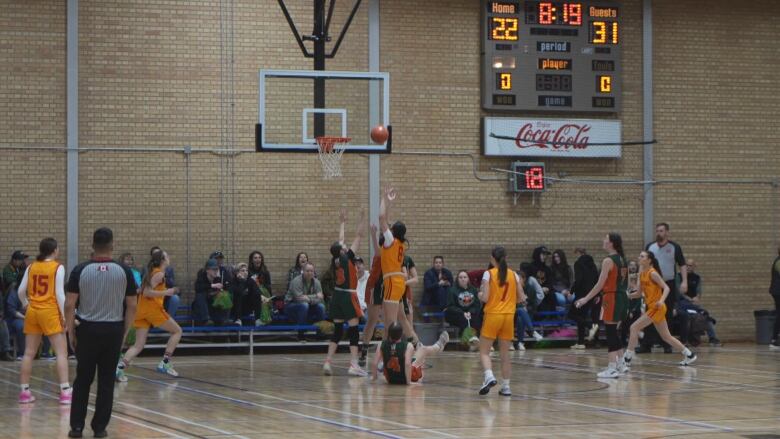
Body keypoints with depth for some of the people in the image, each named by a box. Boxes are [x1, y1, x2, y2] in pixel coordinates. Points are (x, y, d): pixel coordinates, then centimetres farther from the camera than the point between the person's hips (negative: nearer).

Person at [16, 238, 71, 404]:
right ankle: (65, 392, -9)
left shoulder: (32, 267, 7)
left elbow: (21, 291, 6)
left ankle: (24, 391, 12)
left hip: (32, 311, 5)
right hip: (50, 312, -5)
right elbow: (59, 294, -11)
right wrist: (65, 316, -7)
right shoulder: (58, 268, -7)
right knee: (61, 352, -2)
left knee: (29, 353, 10)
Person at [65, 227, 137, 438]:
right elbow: (132, 305, 1)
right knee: (106, 381, 7)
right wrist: (125, 331, 10)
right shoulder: (123, 271, -2)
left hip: (87, 329, 0)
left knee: (82, 380, 9)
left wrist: (70, 331, 2)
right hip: (113, 330, 0)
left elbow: (69, 304, -6)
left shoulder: (81, 270, -5)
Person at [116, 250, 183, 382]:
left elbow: (143, 291, 19)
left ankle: (120, 366, -21)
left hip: (141, 311, 8)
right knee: (177, 331, 10)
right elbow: (147, 292, -15)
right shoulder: (159, 274, -5)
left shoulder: (151, 272, 20)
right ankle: (164, 363, 2)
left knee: (138, 345, 1)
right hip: (153, 308, -7)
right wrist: (166, 292, -22)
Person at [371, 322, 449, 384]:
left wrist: (373, 376, 0)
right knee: (424, 350, 18)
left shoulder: (381, 345, -14)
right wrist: (408, 381, -22)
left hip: (390, 380, 3)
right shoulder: (408, 346, -21)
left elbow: (375, 364, -15)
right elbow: (407, 364, -30)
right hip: (407, 378, -3)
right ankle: (439, 346, 51)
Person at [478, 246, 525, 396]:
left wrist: (480, 295, 9)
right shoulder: (513, 275, 4)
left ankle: (489, 377, -20)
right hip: (509, 316, 4)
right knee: (505, 354, 12)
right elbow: (521, 298, 4)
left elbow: (485, 298, -13)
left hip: (492, 315, -4)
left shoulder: (489, 274, -7)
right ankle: (505, 386, 11)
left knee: (484, 351, 4)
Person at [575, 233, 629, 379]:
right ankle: (621, 364, 21)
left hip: (612, 298, -8)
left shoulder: (608, 261, -14)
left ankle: (612, 369, -6)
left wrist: (586, 299, -13)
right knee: (614, 332, 18)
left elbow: (600, 284, -17)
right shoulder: (622, 260, 11)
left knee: (610, 333, -5)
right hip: (622, 297, 8)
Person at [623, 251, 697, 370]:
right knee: (666, 336, 14)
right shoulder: (642, 274, 11)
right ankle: (689, 355, 22)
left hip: (656, 307, -9)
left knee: (634, 328, -13)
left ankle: (627, 359, -11)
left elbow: (666, 288, -17)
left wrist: (661, 301, -32)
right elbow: (639, 293, 17)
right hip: (652, 307, 9)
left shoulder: (652, 273, -12)